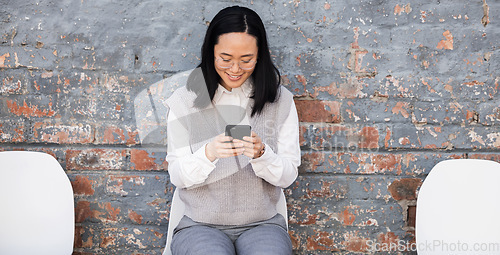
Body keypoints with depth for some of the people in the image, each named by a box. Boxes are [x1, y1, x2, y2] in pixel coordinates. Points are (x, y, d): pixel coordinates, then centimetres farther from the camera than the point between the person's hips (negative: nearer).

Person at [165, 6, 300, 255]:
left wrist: (261, 154, -20)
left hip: (261, 224, 1)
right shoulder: (185, 101, 2)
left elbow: (287, 177, 1)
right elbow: (177, 176, -2)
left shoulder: (280, 101, 3)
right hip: (201, 224, 0)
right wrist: (209, 153, -22)